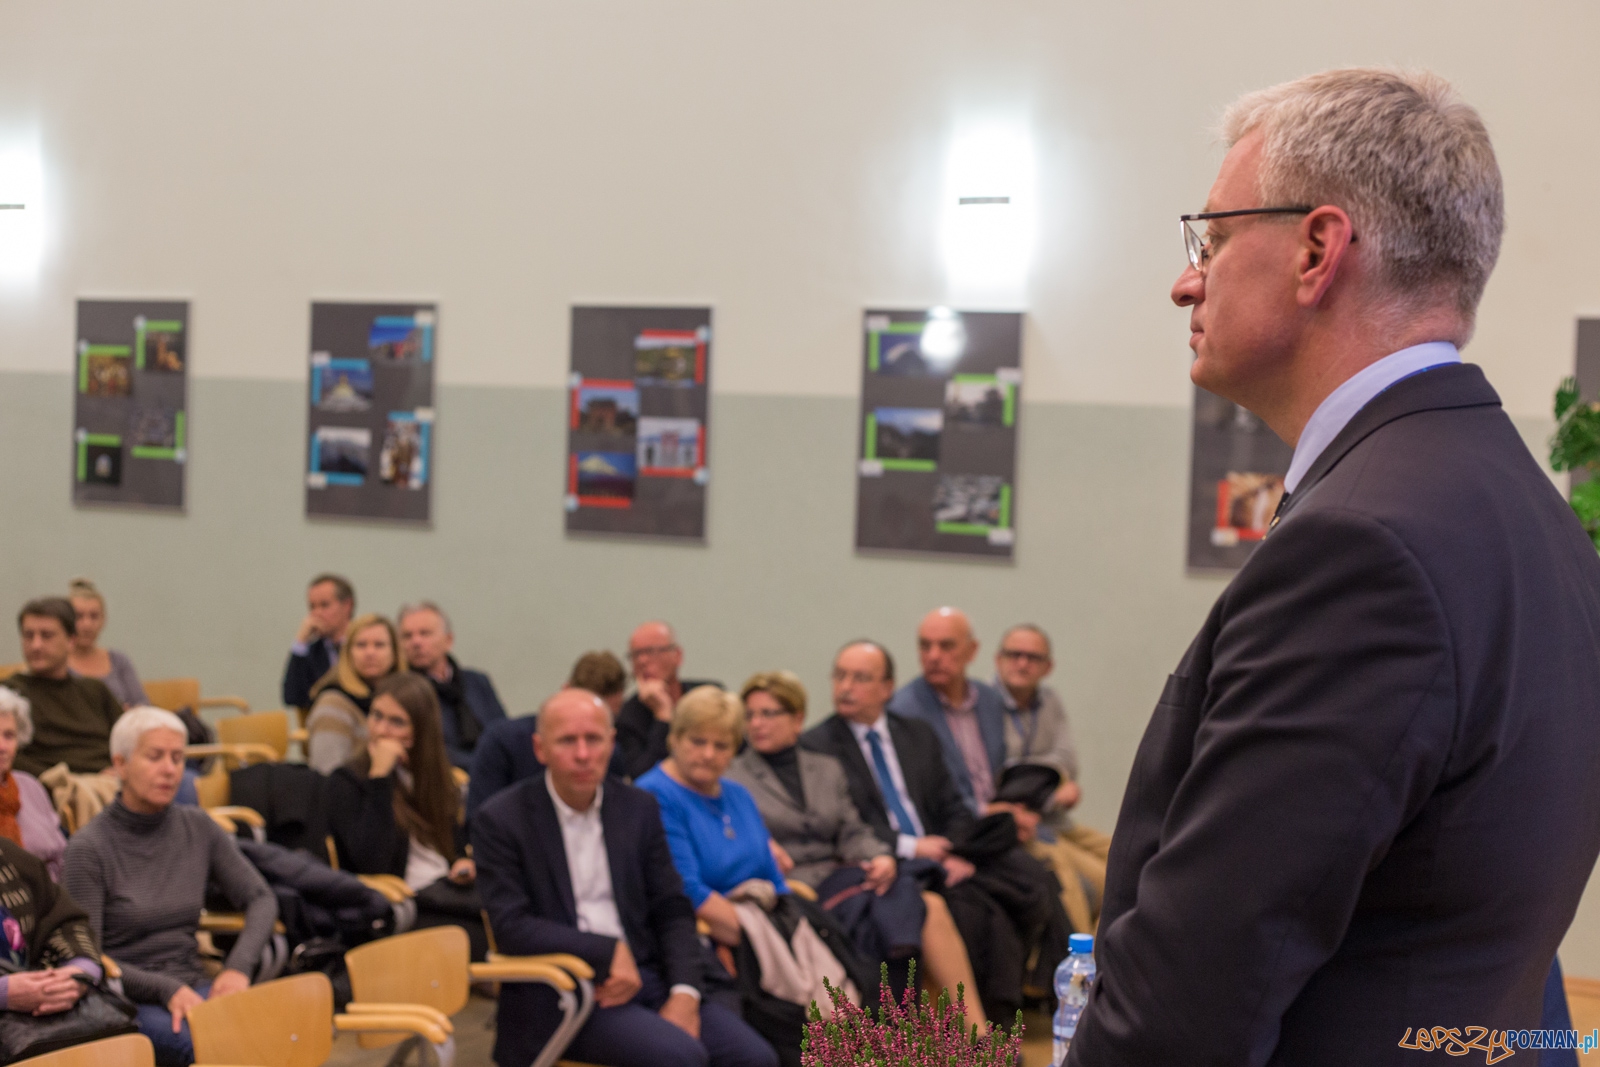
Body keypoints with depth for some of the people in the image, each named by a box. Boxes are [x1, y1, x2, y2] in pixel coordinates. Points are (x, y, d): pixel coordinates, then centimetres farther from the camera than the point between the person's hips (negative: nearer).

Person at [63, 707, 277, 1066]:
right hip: (125, 1001, -4)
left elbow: (260, 899, 14)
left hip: (192, 987, 5)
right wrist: (166, 990, -19)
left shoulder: (198, 828, 9)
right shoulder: (88, 848, -5)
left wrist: (238, 967, -5)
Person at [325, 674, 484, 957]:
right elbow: (373, 864, -16)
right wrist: (379, 776, -15)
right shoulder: (346, 782, -1)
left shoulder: (432, 777, 17)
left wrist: (465, 862, 4)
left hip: (449, 893, 6)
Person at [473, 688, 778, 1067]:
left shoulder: (639, 808, 9)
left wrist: (685, 992, -7)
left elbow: (672, 910, 9)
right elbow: (511, 926, -11)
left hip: (647, 975, 5)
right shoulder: (501, 819, -4)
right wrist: (609, 951, -16)